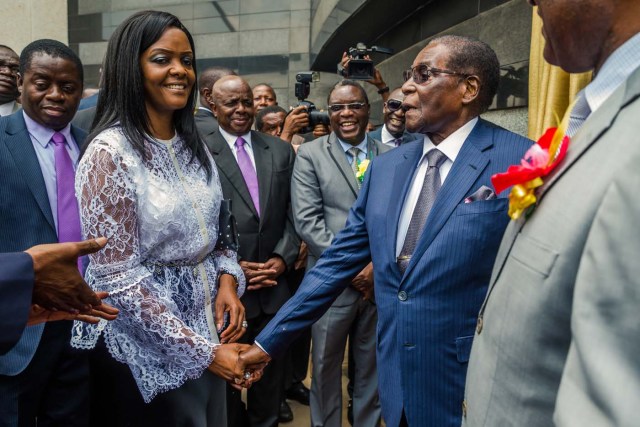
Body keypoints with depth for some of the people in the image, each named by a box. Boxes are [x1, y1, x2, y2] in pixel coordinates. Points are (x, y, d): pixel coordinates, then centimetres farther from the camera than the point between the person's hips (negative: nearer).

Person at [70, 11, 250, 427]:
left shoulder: (194, 145, 3)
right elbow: (117, 278, -20)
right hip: (147, 345, -6)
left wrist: (228, 279, -9)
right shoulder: (109, 152, -18)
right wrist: (201, 350, -20)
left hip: (208, 324, 6)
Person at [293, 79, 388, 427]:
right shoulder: (310, 155, -1)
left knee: (372, 366, 16)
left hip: (381, 279, 2)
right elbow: (307, 221, -9)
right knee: (326, 367, 11)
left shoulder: (389, 156, 7)